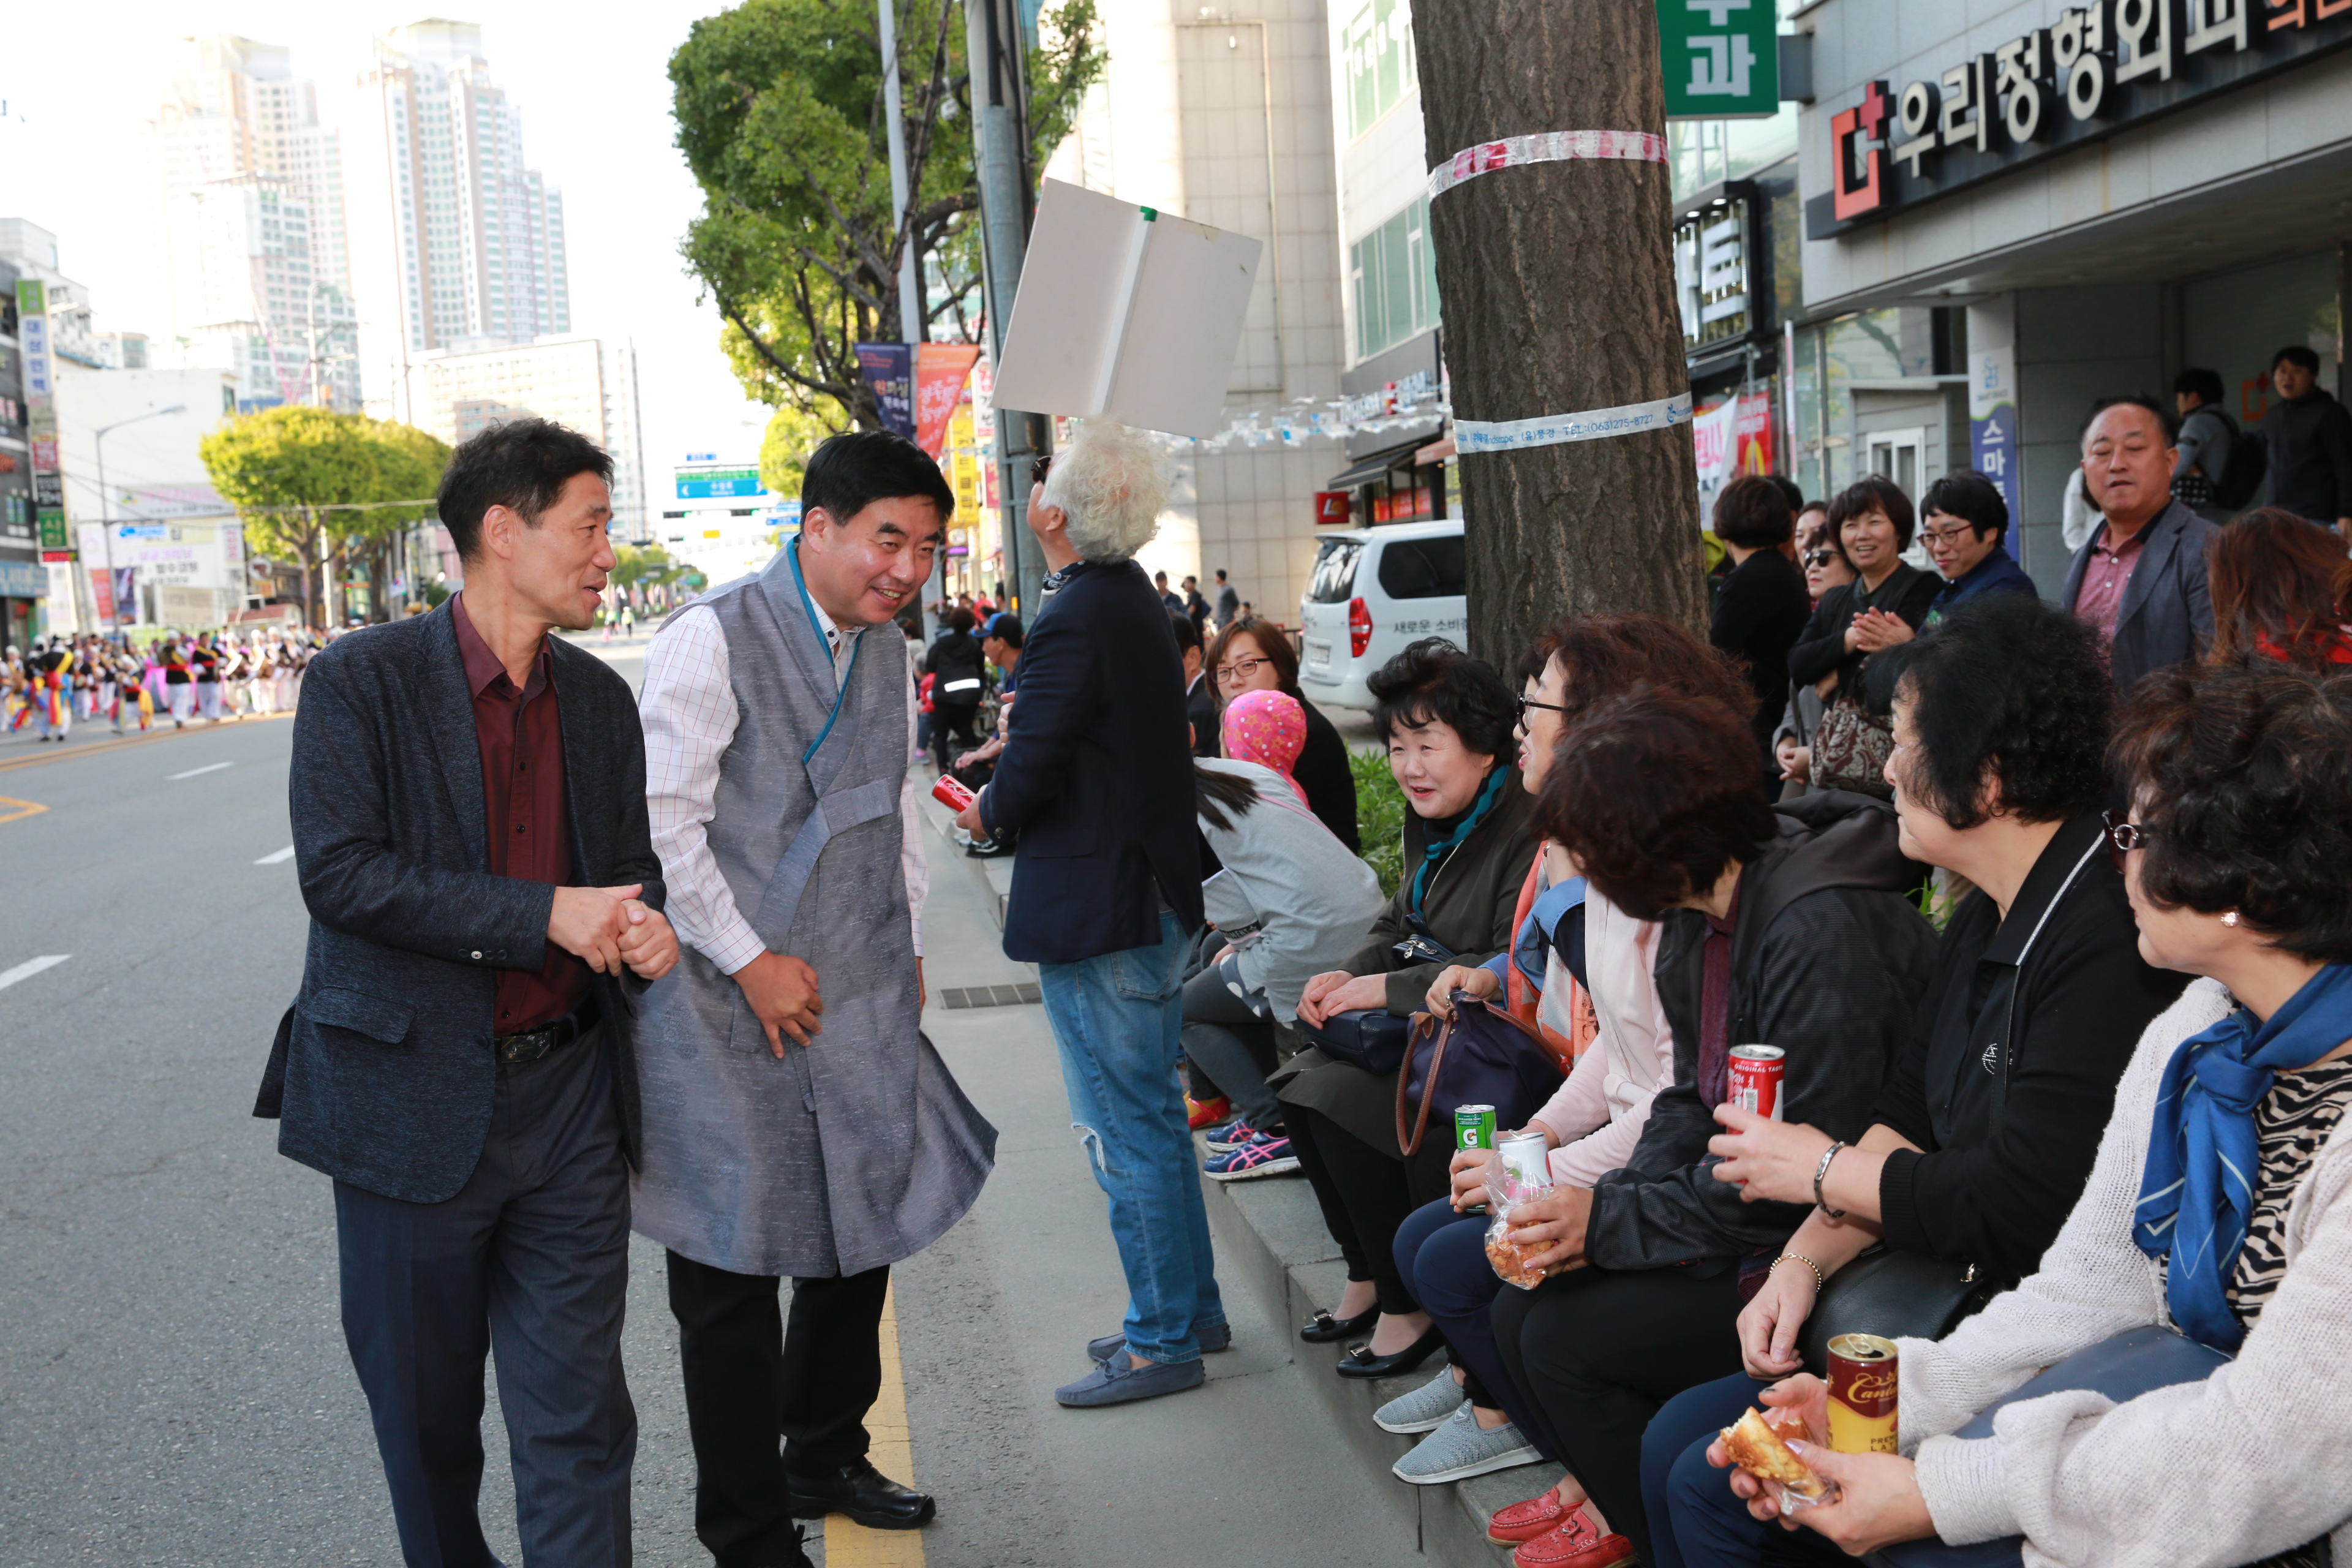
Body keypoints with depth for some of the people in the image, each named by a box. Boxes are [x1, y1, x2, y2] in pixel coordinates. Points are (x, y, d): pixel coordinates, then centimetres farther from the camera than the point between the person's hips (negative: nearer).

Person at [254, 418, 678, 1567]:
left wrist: (642, 922, -6)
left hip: (567, 1094, 3)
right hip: (416, 1098, -3)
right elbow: (339, 872, -16)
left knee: (576, 1417, 4)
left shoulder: (600, 698, 9)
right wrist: (543, 915, -21)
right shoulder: (363, 682, -7)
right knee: (423, 1409, 14)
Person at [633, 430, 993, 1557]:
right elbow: (662, 823, -16)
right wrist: (750, 963, -14)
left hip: (859, 1003, 7)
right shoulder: (712, 640, -14)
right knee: (730, 1276, 2)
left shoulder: (888, 651, 10)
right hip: (730, 1007, -7)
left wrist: (903, 952, 12)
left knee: (862, 1239, 17)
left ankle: (826, 1459, 39)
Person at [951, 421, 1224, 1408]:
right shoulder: (1137, 600, 9)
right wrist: (1008, 778, 12)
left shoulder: (1074, 621, -21)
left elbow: (1031, 772, -22)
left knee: (1127, 1134, 1)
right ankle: (1189, 1308, 31)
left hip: (1094, 916, -10)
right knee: (1153, 1116, 20)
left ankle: (1162, 1341, 12)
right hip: (1155, 892, 10)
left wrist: (987, 814, -3)